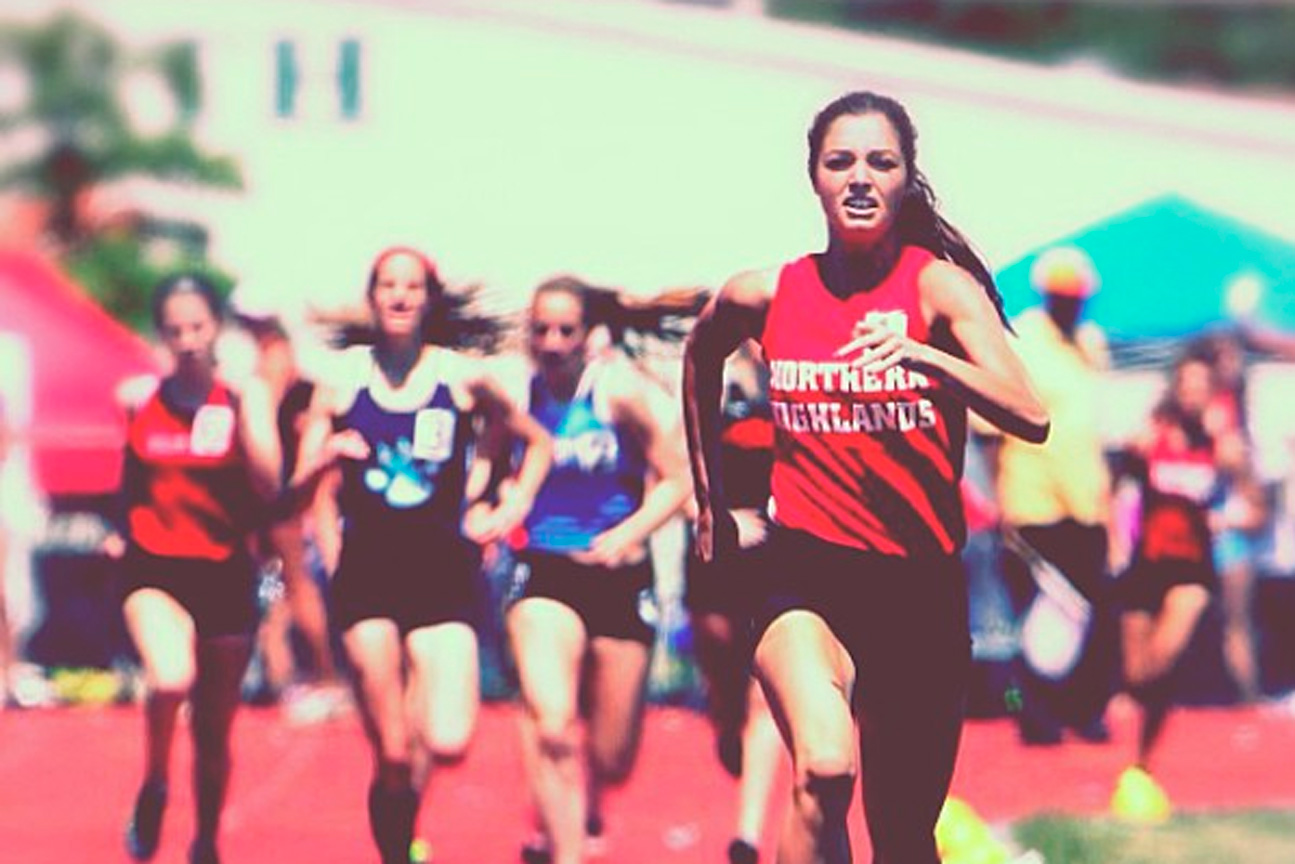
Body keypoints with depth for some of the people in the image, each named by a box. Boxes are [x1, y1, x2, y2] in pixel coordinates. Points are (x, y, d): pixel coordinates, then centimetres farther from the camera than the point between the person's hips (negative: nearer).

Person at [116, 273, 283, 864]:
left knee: (213, 731, 11)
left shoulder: (244, 394, -2)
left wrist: (245, 402, -20)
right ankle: (153, 791, -5)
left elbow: (269, 484, -15)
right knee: (171, 679, -32)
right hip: (154, 566, -1)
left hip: (225, 572, 1)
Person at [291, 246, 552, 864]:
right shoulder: (343, 379, 3)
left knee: (449, 741, -17)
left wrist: (512, 509, 5)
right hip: (367, 574, 0)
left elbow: (538, 443, 18)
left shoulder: (462, 378, 2)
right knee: (392, 756, -5)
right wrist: (328, 456, -17)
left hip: (443, 572, 0)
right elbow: (299, 488, 3)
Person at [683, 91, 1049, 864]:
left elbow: (1031, 417, -20)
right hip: (806, 571, 0)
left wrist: (925, 358, -35)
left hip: (921, 581, 0)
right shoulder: (765, 296, 2)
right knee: (824, 770, -29)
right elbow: (702, 359, 26)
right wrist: (711, 500, 30)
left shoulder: (939, 286, -6)